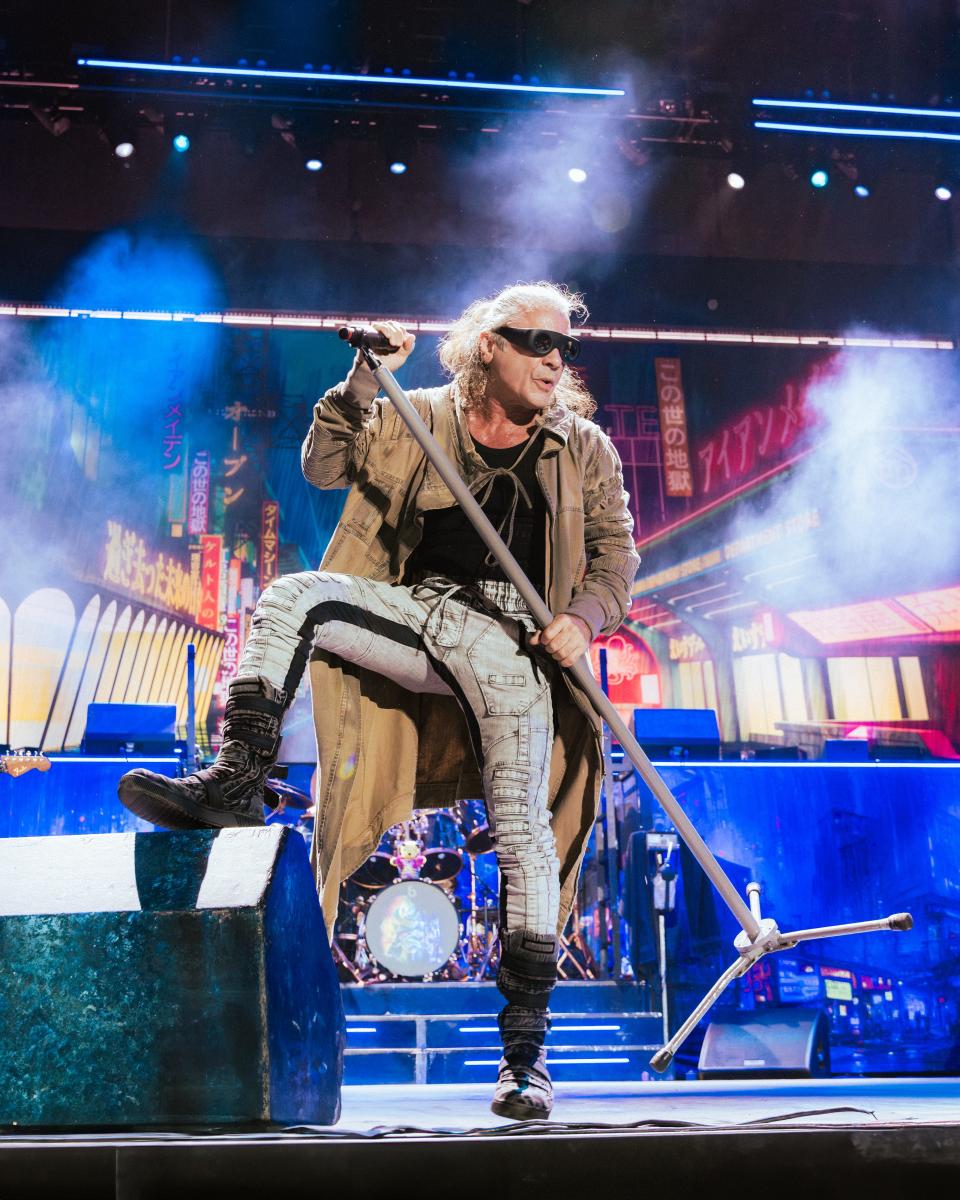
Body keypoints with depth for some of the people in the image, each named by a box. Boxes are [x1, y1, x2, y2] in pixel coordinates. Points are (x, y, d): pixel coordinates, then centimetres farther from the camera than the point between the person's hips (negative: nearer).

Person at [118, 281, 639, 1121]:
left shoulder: (586, 450, 14)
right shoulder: (416, 419, 14)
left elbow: (616, 552, 12)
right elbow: (326, 466, 6)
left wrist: (584, 618, -8)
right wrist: (364, 381, -8)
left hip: (510, 645, -2)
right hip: (413, 611, 2)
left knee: (522, 819, -13)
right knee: (293, 595, -23)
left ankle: (526, 1043, -7)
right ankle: (237, 781, -22)